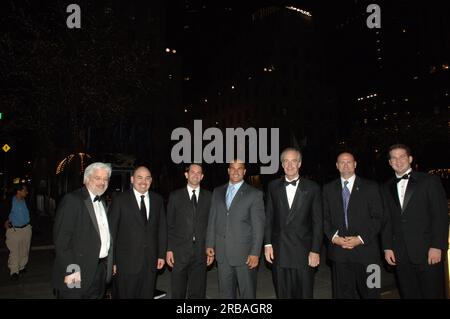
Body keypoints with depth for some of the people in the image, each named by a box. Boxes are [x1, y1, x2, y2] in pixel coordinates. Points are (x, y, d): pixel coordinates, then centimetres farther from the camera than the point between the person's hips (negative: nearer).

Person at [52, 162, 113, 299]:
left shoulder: (102, 203, 13)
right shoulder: (72, 200, -12)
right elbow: (61, 239, -17)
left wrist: (109, 263, 9)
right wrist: (70, 271, -20)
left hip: (101, 271, 7)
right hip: (77, 273, -7)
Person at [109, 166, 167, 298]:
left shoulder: (158, 199, 6)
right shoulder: (120, 200, -5)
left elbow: (162, 228, 9)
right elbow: (111, 231, -5)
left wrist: (162, 254, 6)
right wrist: (112, 260, -7)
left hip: (151, 261, 3)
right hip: (126, 262, -3)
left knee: (147, 295, 14)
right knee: (125, 295, 8)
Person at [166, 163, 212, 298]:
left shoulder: (208, 197, 5)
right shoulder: (175, 196, 3)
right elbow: (169, 225, 2)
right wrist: (169, 249, -3)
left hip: (200, 253, 1)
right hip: (179, 252, -1)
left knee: (198, 293, 9)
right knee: (178, 293, 9)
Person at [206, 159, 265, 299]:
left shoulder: (254, 194, -4)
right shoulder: (217, 192, 9)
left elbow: (258, 226, -7)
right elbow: (212, 220, 11)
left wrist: (255, 253, -12)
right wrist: (210, 244, 6)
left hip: (244, 253, -3)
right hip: (222, 253, 4)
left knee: (247, 293, 8)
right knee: (225, 293, 14)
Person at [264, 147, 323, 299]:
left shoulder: (312, 188, 0)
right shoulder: (273, 186, 6)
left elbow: (318, 222, -1)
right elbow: (269, 217, 7)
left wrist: (315, 250, -5)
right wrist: (267, 244, 1)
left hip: (303, 252, -2)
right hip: (278, 252, 2)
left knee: (304, 294, 6)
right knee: (282, 294, 12)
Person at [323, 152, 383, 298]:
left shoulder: (371, 187, 3)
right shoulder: (328, 188, 10)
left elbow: (377, 217, -1)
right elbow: (325, 218, 9)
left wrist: (361, 238, -11)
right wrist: (333, 237, -7)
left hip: (365, 249, -1)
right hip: (338, 250, 2)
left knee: (370, 293, 8)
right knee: (343, 292, 8)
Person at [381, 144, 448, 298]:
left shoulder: (430, 181, 1)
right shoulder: (387, 188, 12)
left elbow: (441, 216, -4)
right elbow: (386, 220, 11)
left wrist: (437, 247, -11)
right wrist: (387, 247, 5)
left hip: (428, 253, -3)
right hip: (400, 255, 3)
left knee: (433, 294, 2)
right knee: (408, 294, 9)